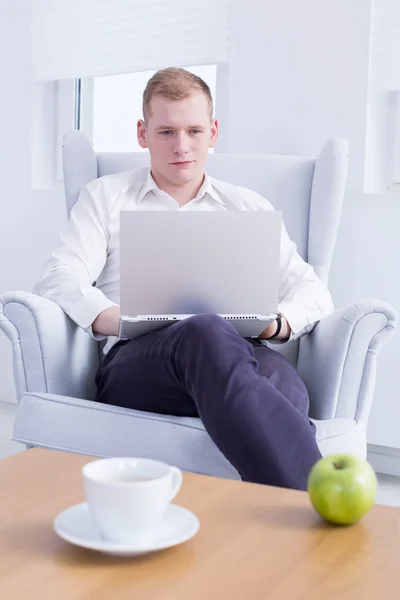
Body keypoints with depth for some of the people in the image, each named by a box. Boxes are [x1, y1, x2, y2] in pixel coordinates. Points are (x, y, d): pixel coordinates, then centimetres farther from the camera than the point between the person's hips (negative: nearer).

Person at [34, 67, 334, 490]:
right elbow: (59, 281, 7)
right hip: (133, 361, -2)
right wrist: (119, 320, -15)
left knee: (281, 382, -38)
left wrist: (275, 323, -6)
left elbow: (313, 292, 20)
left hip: (237, 352, 2)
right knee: (207, 334, -41)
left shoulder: (248, 208, 28)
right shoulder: (105, 197, 24)